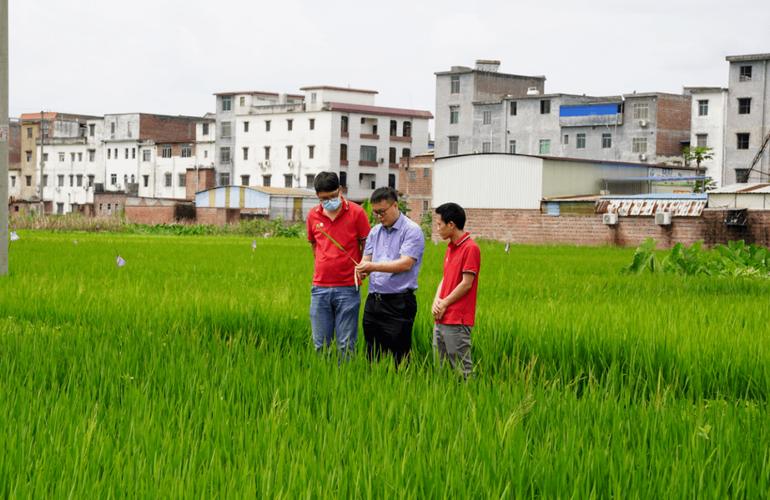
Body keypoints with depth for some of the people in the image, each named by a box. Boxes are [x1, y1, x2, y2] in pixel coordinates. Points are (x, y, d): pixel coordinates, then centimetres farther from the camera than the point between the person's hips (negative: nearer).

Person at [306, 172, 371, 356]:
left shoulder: (356, 212, -3)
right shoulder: (313, 216, 7)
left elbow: (366, 246, 4)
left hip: (347, 287, -3)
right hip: (320, 287, 3)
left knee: (346, 345, 0)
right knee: (320, 344, 5)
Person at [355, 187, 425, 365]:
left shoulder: (412, 231, -6)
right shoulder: (375, 231, 16)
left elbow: (406, 264, -16)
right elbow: (367, 258, 13)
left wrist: (374, 266, -23)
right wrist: (362, 269, -12)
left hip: (398, 303, -7)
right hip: (373, 300, 7)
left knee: (399, 358, -5)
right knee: (372, 357, 10)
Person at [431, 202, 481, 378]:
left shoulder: (470, 248, -12)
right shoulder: (450, 247, 16)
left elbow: (466, 284, -14)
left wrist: (444, 304, -8)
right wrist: (436, 301, 1)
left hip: (457, 321, -9)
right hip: (441, 320, 9)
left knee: (461, 369, -5)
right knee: (439, 366, 12)